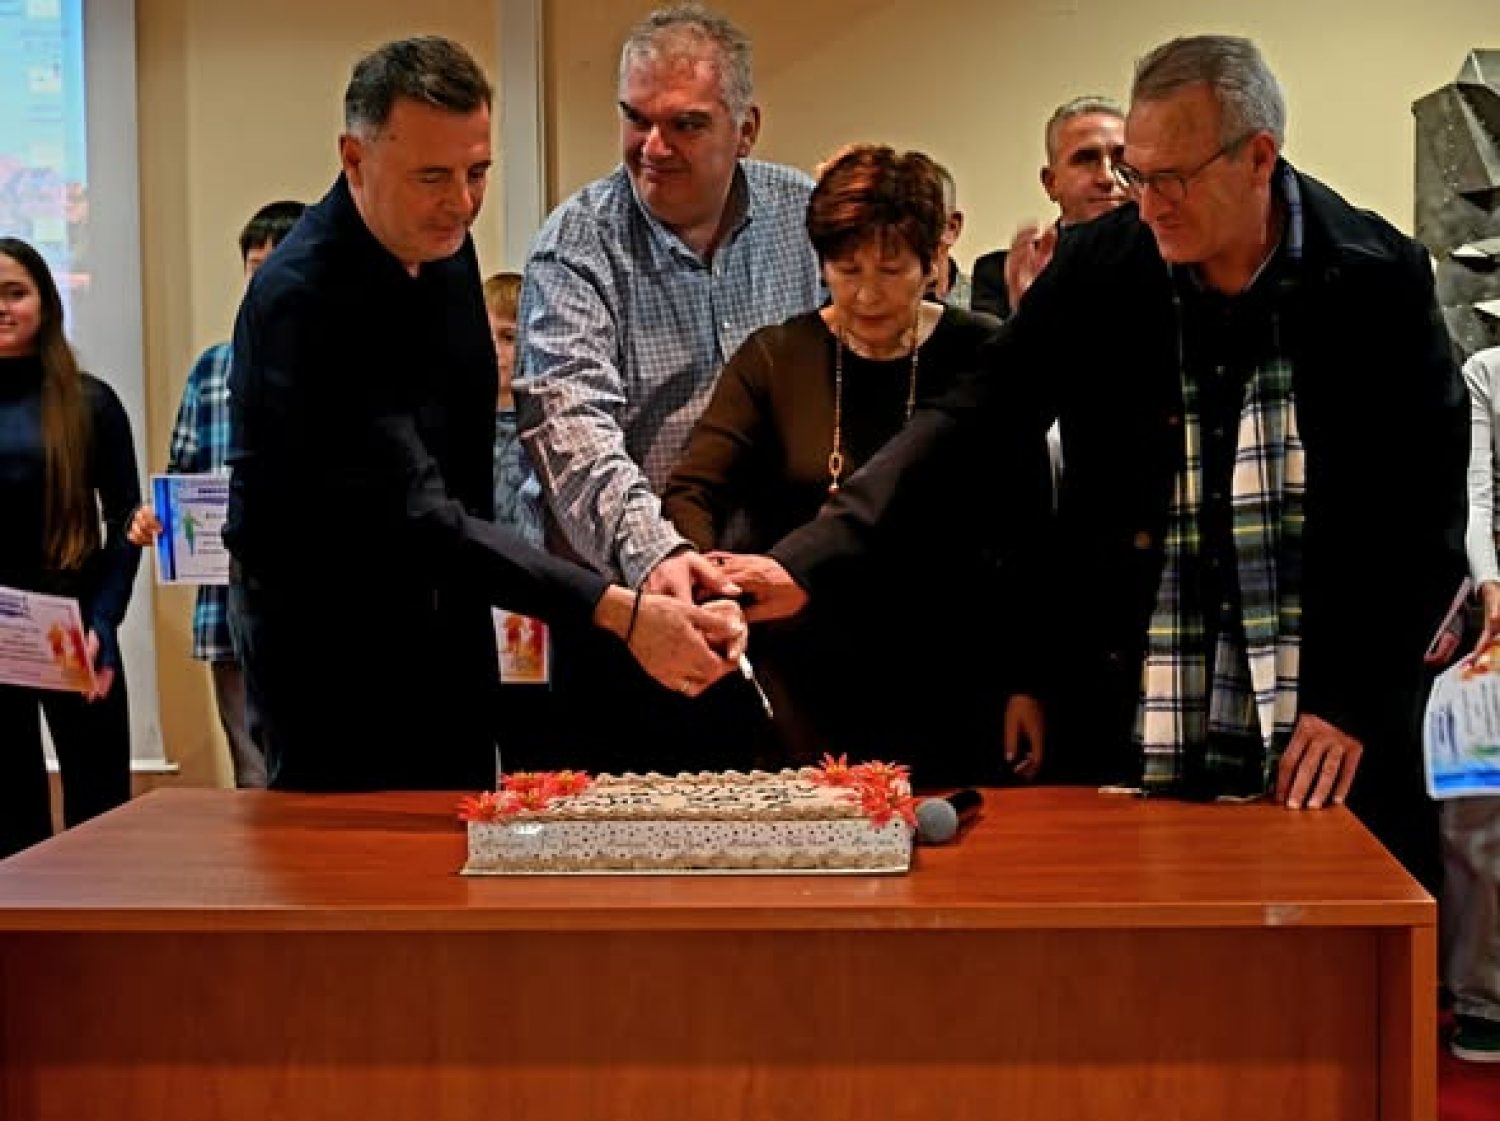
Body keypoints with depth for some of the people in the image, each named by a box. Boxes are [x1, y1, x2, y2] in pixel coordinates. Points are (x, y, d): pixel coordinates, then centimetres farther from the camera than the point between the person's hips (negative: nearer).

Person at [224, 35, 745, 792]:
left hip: (445, 609, 7)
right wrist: (618, 613, -39)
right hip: (326, 631, -7)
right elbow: (413, 512, -33)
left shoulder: (442, 238, -3)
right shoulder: (302, 300, -28)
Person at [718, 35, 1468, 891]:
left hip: (1328, 733, -1)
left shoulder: (1380, 278, -4)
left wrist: (1356, 702, -7)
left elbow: (1427, 506, -1)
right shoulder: (1096, 269, -1)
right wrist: (807, 564, -15)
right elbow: (968, 428, -3)